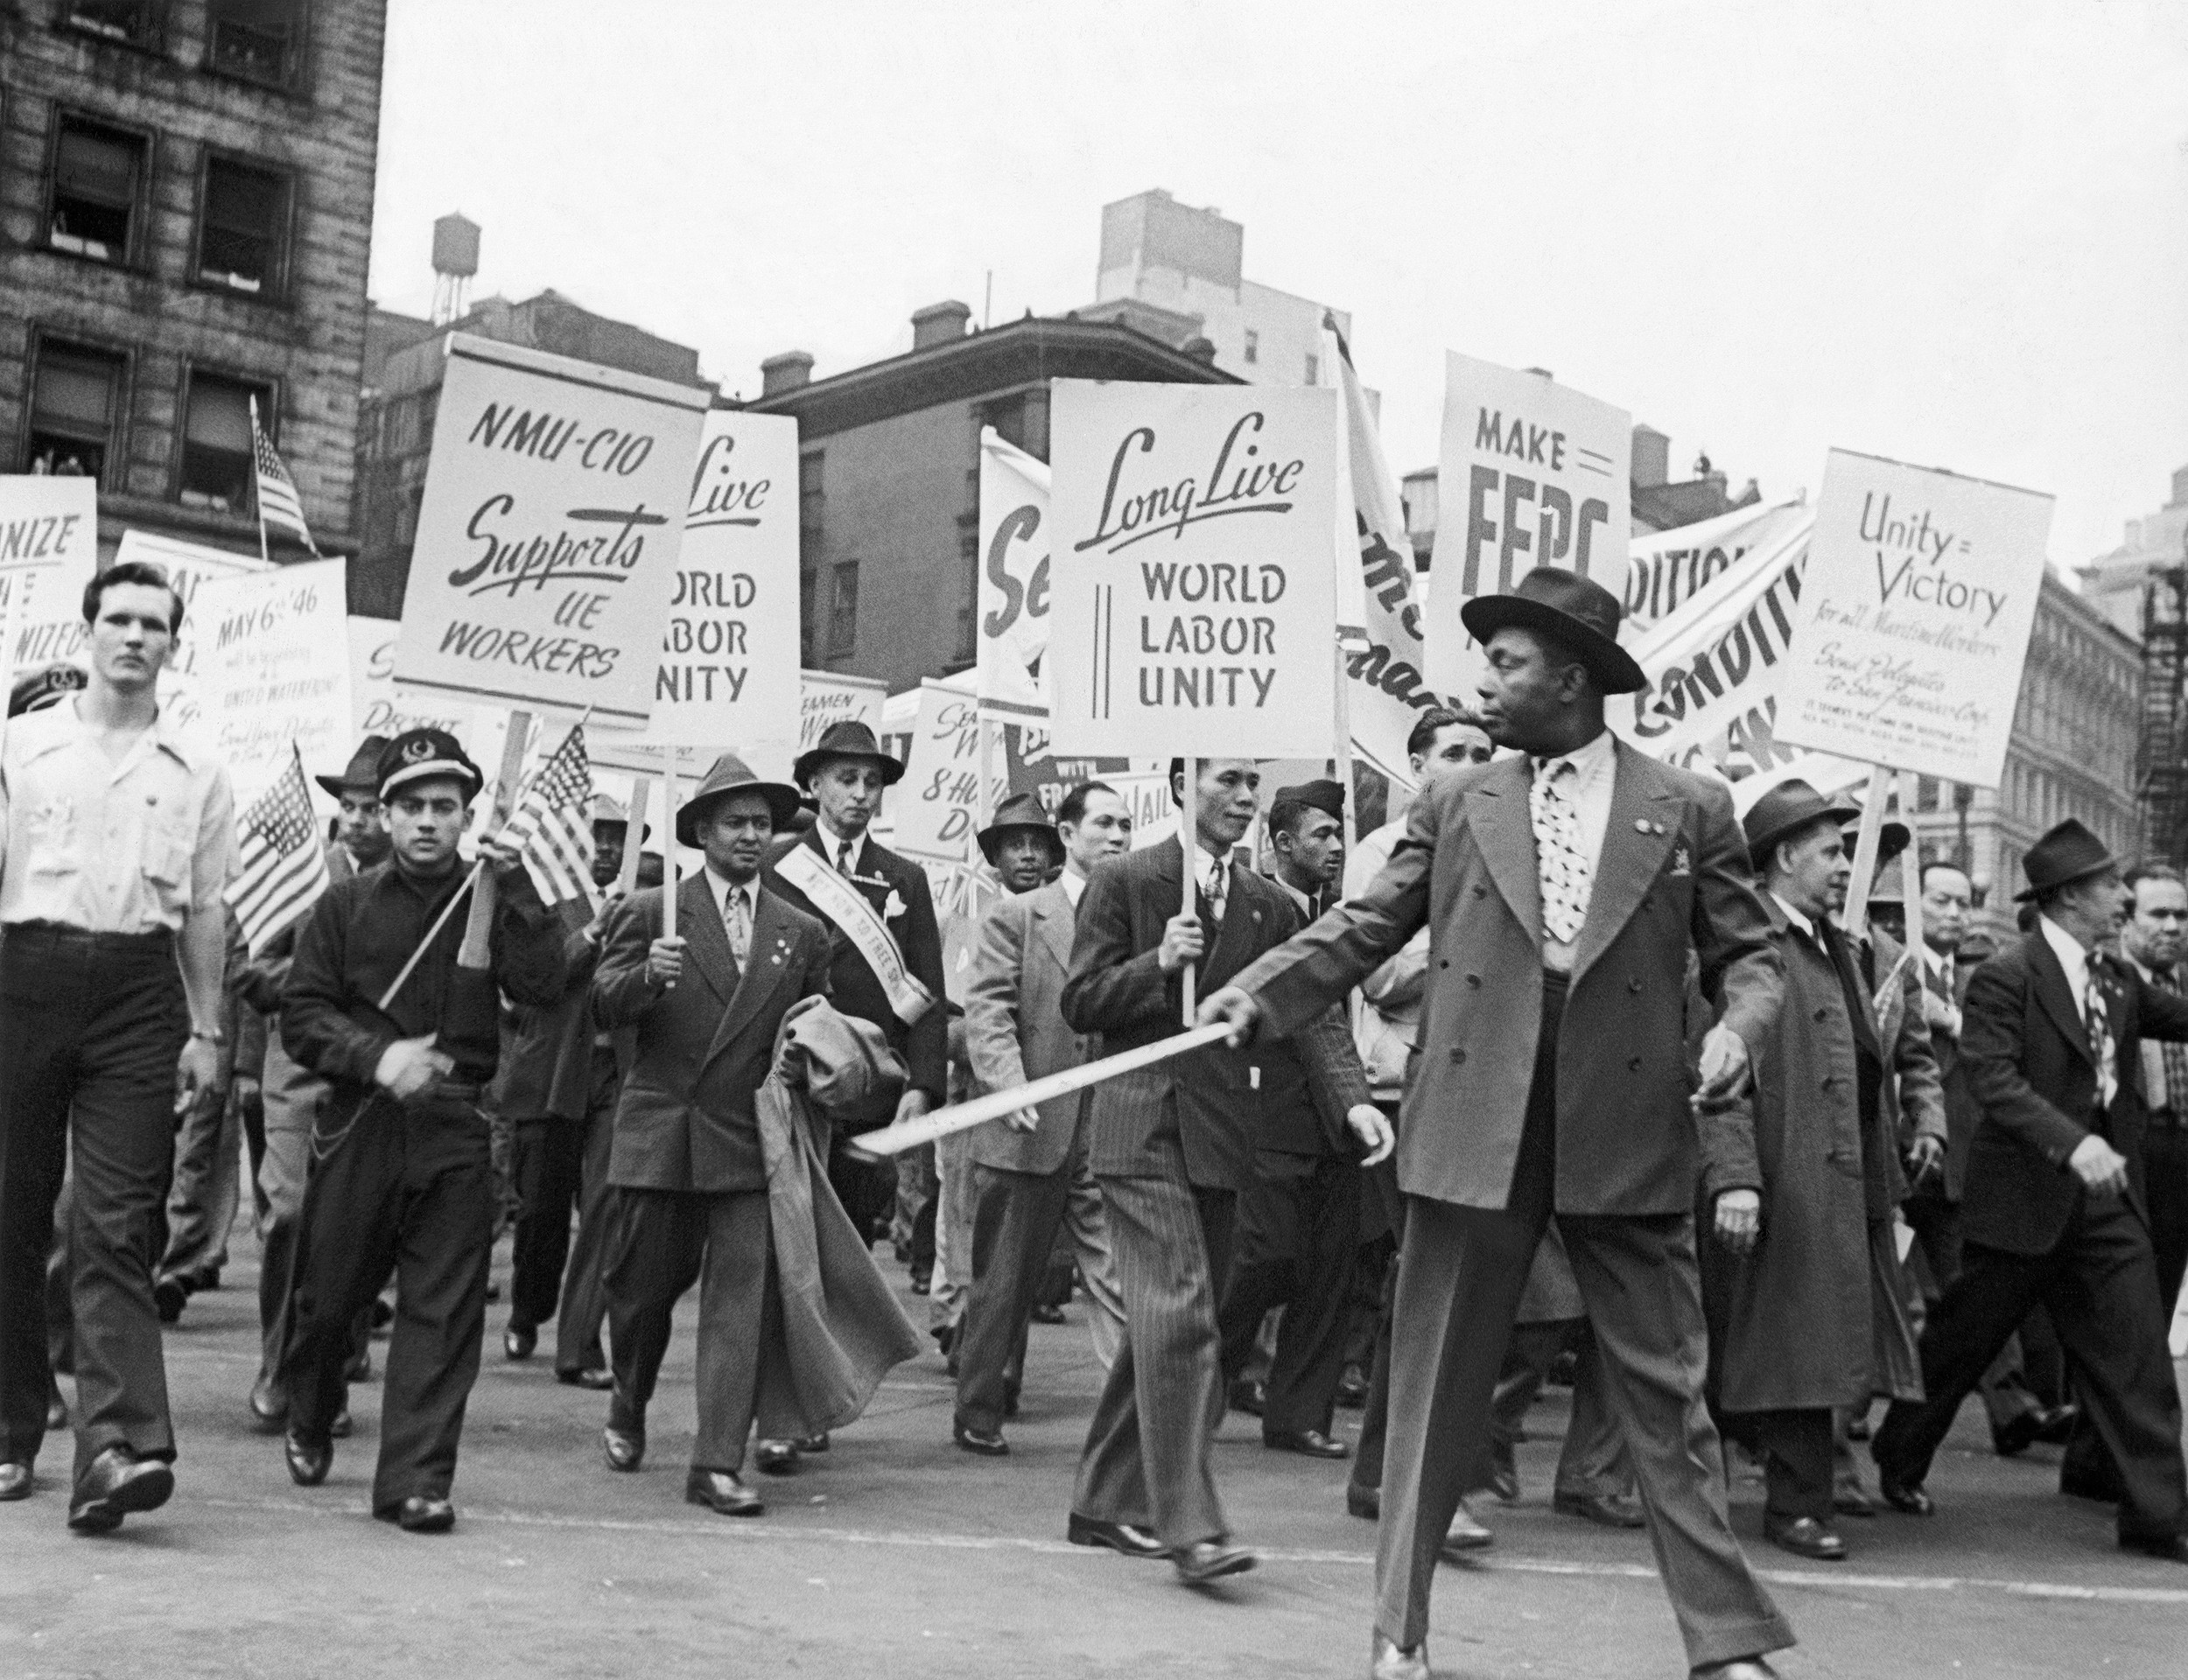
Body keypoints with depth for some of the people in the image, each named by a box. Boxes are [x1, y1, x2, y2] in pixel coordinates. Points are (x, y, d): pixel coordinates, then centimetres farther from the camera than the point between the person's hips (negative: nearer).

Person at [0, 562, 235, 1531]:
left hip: (140, 991, 0)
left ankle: (117, 1445, -17)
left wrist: (206, 1032, 8)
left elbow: (204, 910, 12)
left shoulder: (197, 773, 11)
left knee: (116, 1230, -8)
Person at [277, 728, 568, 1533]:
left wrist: (516, 886, -15)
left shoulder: (490, 902, 6)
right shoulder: (347, 904, 6)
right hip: (357, 1124, 0)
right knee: (328, 1294, 12)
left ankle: (415, 1479, 1)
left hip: (455, 1131, 0)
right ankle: (309, 1423, 40)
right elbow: (302, 1014, 1)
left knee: (444, 1309, -4)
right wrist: (377, 1056, -15)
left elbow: (543, 987, -10)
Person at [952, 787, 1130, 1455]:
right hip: (1031, 1127, -2)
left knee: (1121, 1272, -4)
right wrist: (1010, 1086, -20)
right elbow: (986, 1011, -7)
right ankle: (978, 1411, 22)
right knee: (1007, 1279, 8)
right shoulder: (1014, 916, 1)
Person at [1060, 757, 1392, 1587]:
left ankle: (1108, 1503, 24)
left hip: (1222, 1133, 5)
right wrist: (1157, 963, -17)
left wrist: (1354, 1098, -12)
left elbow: (1313, 1010, 4)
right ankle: (1188, 1525, -13)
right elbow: (1080, 1005, -1)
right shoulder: (1123, 881, 0)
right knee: (1177, 1312, -15)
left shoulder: (1268, 906, 13)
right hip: (1142, 1128, -5)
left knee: (1164, 1322, 11)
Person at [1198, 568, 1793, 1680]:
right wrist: (1257, 995, -9)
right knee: (1435, 1387, 7)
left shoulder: (1689, 810, 5)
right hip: (1473, 1132, 1)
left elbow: (1747, 954, 8)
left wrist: (1738, 1024, -13)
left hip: (1628, 1138, -1)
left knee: (1667, 1393, 5)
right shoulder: (1453, 806, 8)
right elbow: (1363, 928, 6)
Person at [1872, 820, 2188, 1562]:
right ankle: (1897, 1464, 29)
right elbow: (1992, 1078, -21)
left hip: (2107, 1192, 6)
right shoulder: (2006, 976, -13)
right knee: (1961, 1341, 9)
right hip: (2025, 1192, -6)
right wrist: (2071, 1143, -31)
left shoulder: (2118, 979, 10)